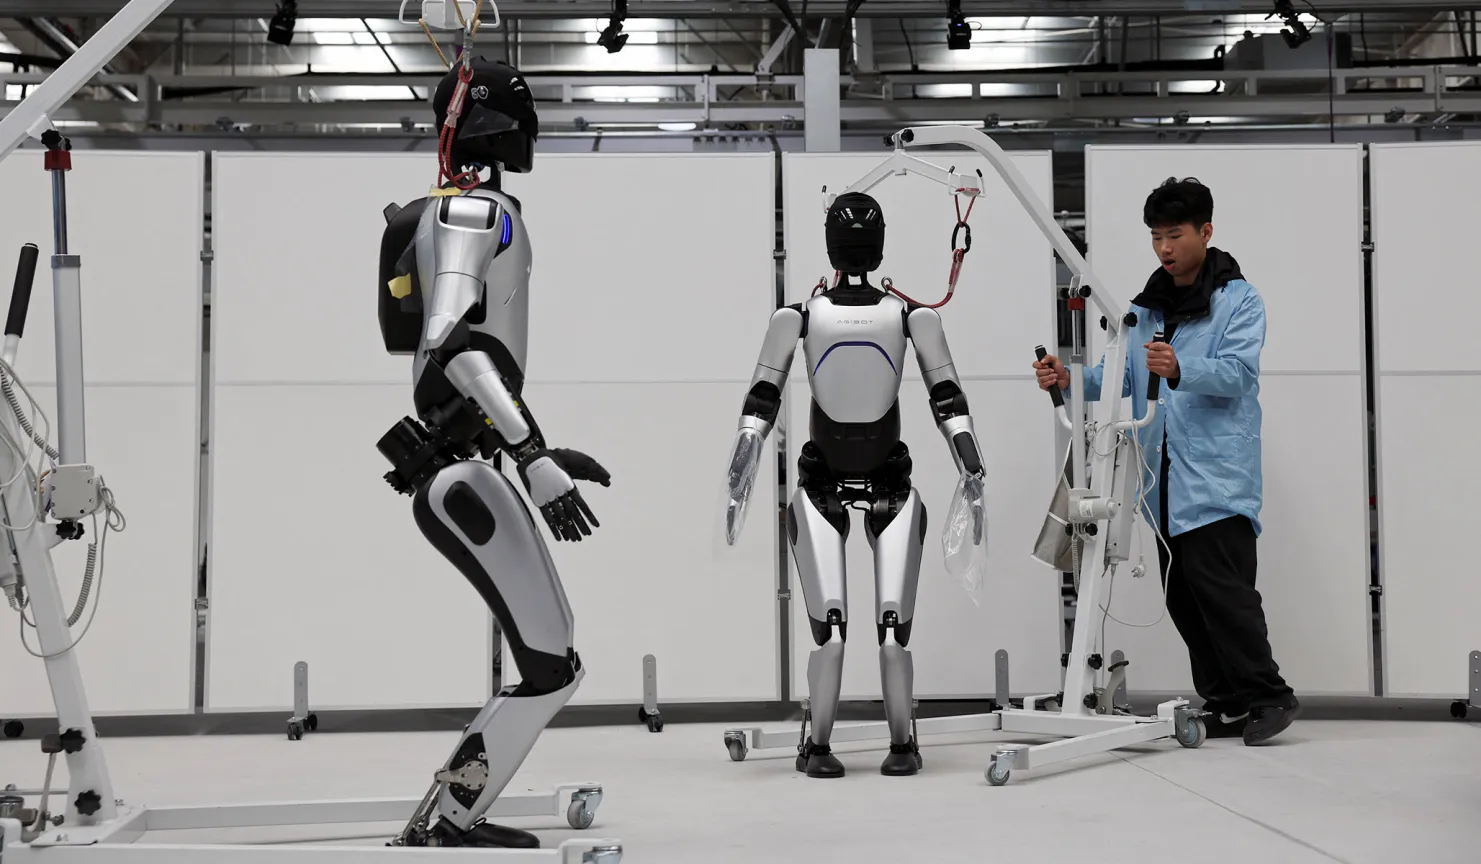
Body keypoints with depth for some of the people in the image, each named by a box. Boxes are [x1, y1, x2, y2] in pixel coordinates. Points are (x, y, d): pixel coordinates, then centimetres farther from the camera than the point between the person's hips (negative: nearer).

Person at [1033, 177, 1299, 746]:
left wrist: (1179, 369, -35)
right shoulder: (1148, 306, 18)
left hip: (1217, 478, -7)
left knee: (1222, 588, -13)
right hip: (1164, 480, 7)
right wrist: (1071, 380, -3)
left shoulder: (1239, 300, -3)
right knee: (1183, 598, 9)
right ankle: (1226, 706, 18)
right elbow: (1122, 378, 16)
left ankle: (1269, 696, 0)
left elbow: (1237, 371, -17)